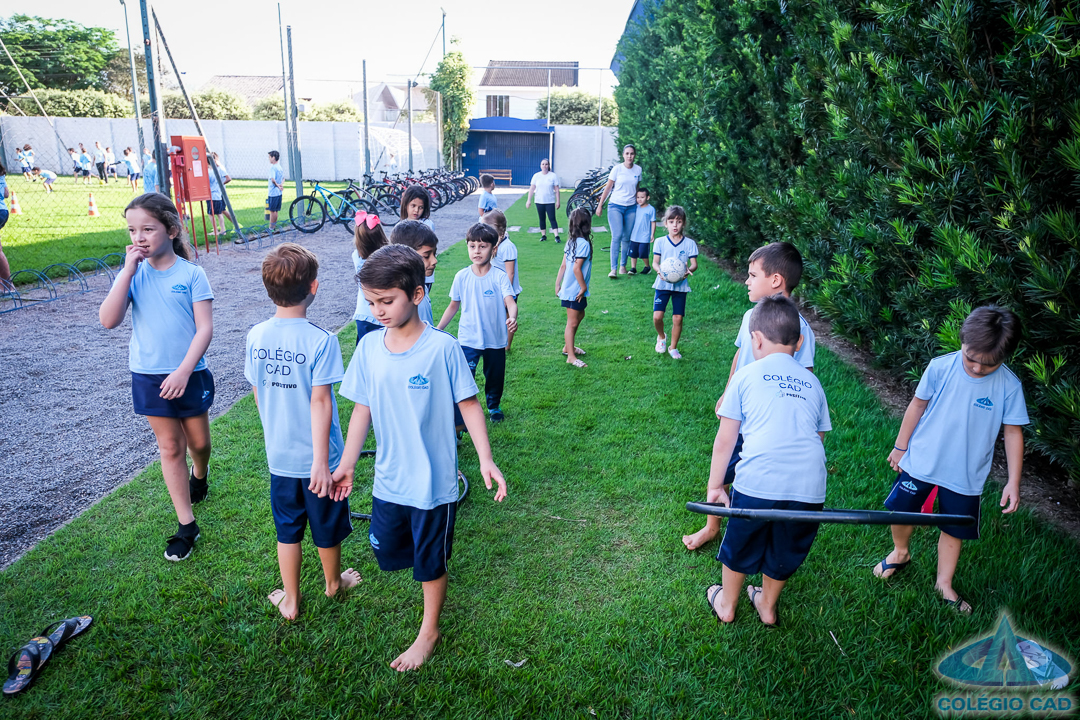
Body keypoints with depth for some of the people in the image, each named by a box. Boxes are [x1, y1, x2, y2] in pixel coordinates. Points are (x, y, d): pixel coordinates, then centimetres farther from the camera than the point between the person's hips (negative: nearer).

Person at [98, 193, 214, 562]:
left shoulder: (191, 273, -9)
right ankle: (186, 524, 17)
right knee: (170, 447, 9)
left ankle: (199, 476, 49)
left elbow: (204, 328, -12)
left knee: (198, 442, 14)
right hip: (148, 376, 2)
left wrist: (183, 371, -19)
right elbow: (109, 320, -15)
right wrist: (129, 271, -18)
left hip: (189, 374, -2)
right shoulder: (131, 275, -2)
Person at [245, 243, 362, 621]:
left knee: (287, 529, 19)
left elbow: (258, 394, 3)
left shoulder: (256, 336, -7)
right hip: (316, 456, -3)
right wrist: (321, 461, -20)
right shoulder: (321, 340, -22)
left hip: (279, 456, 4)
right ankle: (333, 582, 42)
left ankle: (290, 601, 32)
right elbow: (320, 402, -23)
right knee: (327, 527, 19)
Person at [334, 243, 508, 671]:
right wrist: (347, 464, 8)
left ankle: (428, 632, 37)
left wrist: (486, 460, -17)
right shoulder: (370, 347, -4)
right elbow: (363, 409, 5)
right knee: (386, 552, 18)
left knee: (430, 562, 12)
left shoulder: (442, 348, -17)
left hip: (433, 481, -4)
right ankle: (429, 566, 49)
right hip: (388, 479, 5)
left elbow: (468, 404, -11)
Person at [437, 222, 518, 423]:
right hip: (468, 339, 0)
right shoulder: (462, 277, -4)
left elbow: (510, 301, -22)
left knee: (495, 377, 19)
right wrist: (438, 329, 6)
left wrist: (512, 318, -44)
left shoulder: (499, 277, -9)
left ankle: (494, 406, 46)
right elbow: (453, 305, 7)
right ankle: (459, 420, 0)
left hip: (495, 339, 0)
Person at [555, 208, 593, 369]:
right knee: (572, 322, -1)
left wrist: (557, 284, 14)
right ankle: (571, 356, 8)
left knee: (580, 315, 24)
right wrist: (584, 288, -15)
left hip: (569, 288, 9)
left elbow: (563, 265, 8)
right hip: (575, 290, -9)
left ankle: (568, 346, 35)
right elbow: (577, 268, -24)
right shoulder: (584, 243, -20)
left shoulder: (571, 241, 5)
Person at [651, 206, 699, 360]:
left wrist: (689, 269, -24)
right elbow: (655, 262, 1)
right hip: (663, 283, 0)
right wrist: (659, 270, -21)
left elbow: (694, 263, 0)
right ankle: (661, 336, 23)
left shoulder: (690, 243, 0)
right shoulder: (660, 242, 0)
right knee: (657, 316, -10)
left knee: (678, 318, 1)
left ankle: (673, 347, 21)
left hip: (681, 285, 0)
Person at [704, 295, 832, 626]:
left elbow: (725, 441, 6)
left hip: (757, 483, -3)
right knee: (783, 552, 26)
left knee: (740, 546, 22)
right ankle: (767, 605, 47)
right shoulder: (812, 383, 17)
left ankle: (726, 604, 42)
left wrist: (715, 486, 14)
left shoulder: (746, 377, 7)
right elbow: (819, 437, 16)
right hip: (809, 488, 3)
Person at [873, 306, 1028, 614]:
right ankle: (901, 553, 44)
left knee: (954, 529, 14)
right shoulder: (940, 367, -16)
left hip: (964, 474, 0)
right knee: (900, 511, 13)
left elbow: (1013, 433, -6)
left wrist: (1013, 481, -7)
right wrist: (901, 446, 4)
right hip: (920, 462, 0)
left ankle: (944, 583, 36)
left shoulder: (1009, 386, -15)